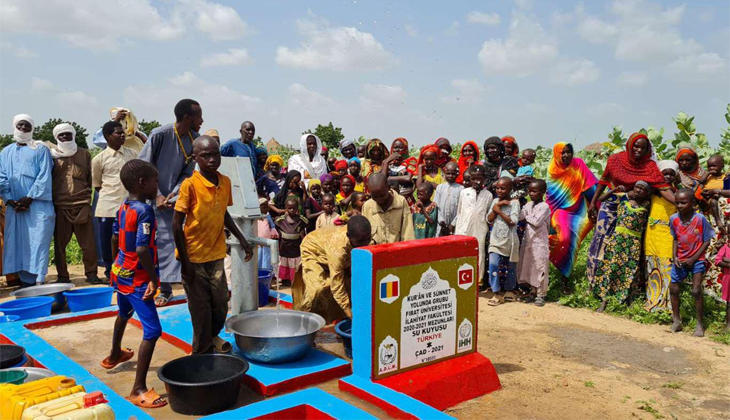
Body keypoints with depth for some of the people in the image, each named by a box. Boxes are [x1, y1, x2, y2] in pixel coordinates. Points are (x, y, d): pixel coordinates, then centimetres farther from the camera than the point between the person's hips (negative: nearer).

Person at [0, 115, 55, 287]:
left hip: (38, 205, -4)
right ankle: (26, 280, 10)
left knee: (38, 242, -7)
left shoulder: (40, 150, 5)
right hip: (14, 206, 4)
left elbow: (44, 177, -4)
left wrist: (29, 198, -11)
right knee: (18, 243, 4)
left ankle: (38, 281, -8)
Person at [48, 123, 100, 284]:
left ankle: (91, 273, 10)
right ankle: (62, 276, 14)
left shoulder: (84, 154, 10)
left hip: (82, 204, 0)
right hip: (60, 206, 0)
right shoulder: (51, 154, 7)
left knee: (88, 242, 1)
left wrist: (88, 197, 7)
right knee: (60, 243, 5)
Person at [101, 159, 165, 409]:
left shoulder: (123, 208, 3)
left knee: (124, 314, 34)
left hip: (121, 273, 10)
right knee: (152, 331, -9)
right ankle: (139, 389, -8)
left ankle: (115, 355, 58)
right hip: (137, 280, -10)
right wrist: (154, 279, -21)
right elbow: (142, 250, -30)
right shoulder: (144, 210, -24)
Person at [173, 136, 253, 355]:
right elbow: (177, 224, -13)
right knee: (201, 309, 5)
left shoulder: (225, 182, 0)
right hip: (194, 257, -5)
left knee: (221, 305, 12)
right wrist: (185, 262, -14)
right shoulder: (190, 185, -16)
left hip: (216, 255, 5)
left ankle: (212, 336, 40)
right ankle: (202, 352, 24)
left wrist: (242, 240, 11)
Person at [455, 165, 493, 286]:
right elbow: (459, 213, 8)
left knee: (479, 254, 5)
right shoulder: (464, 192, 3)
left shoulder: (488, 195, 2)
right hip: (464, 229, 0)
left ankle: (479, 280, 14)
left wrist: (488, 231, 2)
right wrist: (457, 231, 6)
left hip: (479, 230, 0)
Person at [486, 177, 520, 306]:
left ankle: (509, 290, 31)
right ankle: (497, 294, -3)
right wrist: (497, 206, -11)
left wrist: (499, 211, -17)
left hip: (509, 240, -3)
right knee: (493, 265, -10)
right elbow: (489, 219, -2)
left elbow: (513, 221, -19)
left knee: (510, 267, 12)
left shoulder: (514, 203, -9)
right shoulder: (495, 201, 5)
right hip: (496, 239, 3)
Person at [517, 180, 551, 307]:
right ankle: (533, 292, 23)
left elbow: (536, 221, -22)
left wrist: (527, 217, -8)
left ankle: (540, 295, 8)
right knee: (528, 266, 11)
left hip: (539, 242, -7)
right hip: (528, 241, 7)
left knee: (540, 268, -1)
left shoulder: (544, 207, -12)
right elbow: (519, 216, -3)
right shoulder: (528, 205, 8)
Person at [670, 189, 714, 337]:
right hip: (680, 260, 5)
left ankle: (700, 323, 4)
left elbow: (707, 241, -11)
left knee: (696, 291, -12)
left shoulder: (700, 219, -18)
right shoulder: (674, 219, -6)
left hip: (697, 260, -4)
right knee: (673, 289, 8)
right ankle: (677, 320, 24)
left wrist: (693, 259, -14)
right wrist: (675, 256, -4)